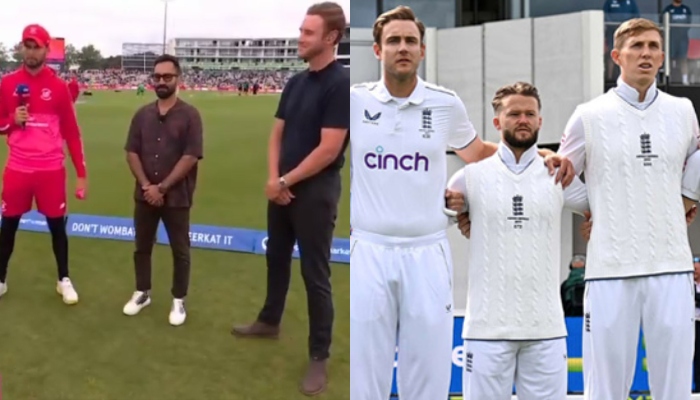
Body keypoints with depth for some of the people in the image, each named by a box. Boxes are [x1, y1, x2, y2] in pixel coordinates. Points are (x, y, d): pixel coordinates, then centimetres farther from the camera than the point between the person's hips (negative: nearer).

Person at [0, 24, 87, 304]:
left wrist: (81, 174, -3)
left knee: (57, 225, 7)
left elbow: (72, 132, 1)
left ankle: (64, 281, 23)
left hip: (51, 169, -1)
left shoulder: (58, 87, 0)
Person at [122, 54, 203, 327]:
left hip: (176, 197, -4)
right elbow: (132, 152, 4)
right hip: (145, 195, 4)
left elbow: (191, 157, -14)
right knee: (142, 246, 15)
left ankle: (179, 301, 18)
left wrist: (162, 187, -15)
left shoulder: (189, 115, -8)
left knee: (180, 250, 5)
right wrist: (146, 185, -11)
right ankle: (142, 293, 31)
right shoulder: (142, 115, 6)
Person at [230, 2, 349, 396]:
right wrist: (273, 178, -4)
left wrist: (286, 181, -12)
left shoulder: (341, 83, -16)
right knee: (277, 258, 21)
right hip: (283, 188, 8)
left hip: (316, 192, -8)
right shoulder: (296, 82, 8)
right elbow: (278, 134, 12)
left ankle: (320, 357, 11)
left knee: (316, 274, 0)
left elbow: (329, 148, -21)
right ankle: (270, 321, 42)